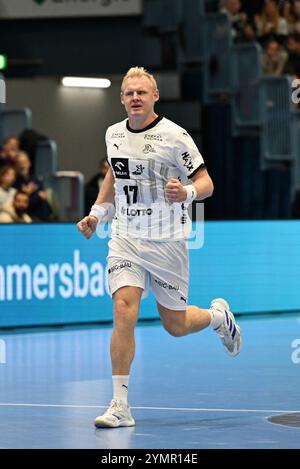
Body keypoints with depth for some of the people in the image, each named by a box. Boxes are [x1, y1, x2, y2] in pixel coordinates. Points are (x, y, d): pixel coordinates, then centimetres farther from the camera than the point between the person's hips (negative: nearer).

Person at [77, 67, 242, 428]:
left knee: (175, 326, 7)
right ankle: (120, 406, -15)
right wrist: (96, 212, 15)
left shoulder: (174, 136, -11)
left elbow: (206, 183, -7)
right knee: (124, 309, -18)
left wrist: (187, 192, -28)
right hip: (125, 238, 3)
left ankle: (217, 315, 43)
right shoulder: (113, 134, 4)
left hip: (167, 242, -3)